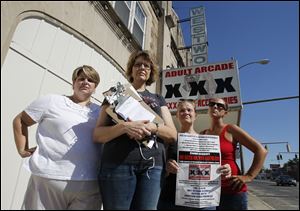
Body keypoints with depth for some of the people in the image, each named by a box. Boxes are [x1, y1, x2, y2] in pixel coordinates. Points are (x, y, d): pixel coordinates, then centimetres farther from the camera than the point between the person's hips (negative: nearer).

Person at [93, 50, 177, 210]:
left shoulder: (158, 99, 18)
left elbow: (172, 135, 9)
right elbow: (97, 134, 2)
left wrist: (152, 127, -13)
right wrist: (125, 126, -17)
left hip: (153, 166, 3)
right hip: (118, 164, -2)